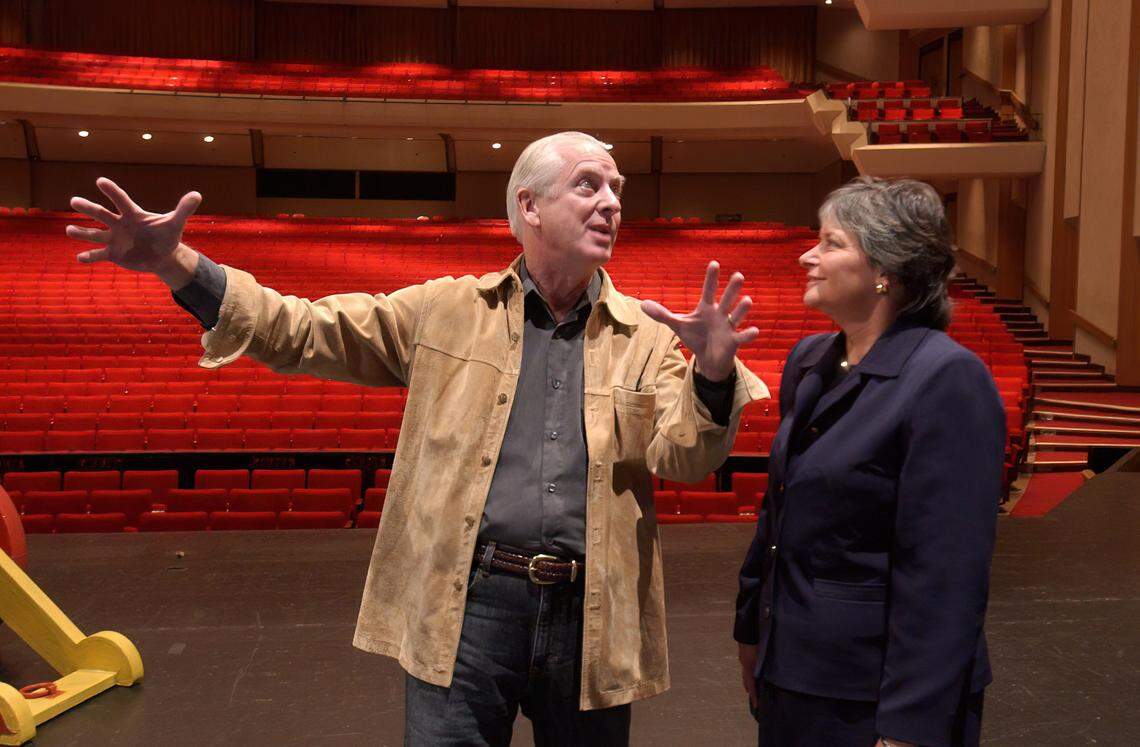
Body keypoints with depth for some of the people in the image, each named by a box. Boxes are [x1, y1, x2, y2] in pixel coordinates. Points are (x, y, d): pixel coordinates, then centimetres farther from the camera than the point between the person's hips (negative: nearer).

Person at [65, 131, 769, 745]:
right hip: (466, 605, -1)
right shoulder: (448, 309, 4)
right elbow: (308, 331, 3)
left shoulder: (646, 336, 4)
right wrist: (179, 266, -7)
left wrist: (714, 374, -28)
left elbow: (685, 457, -7)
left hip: (592, 618, 1)